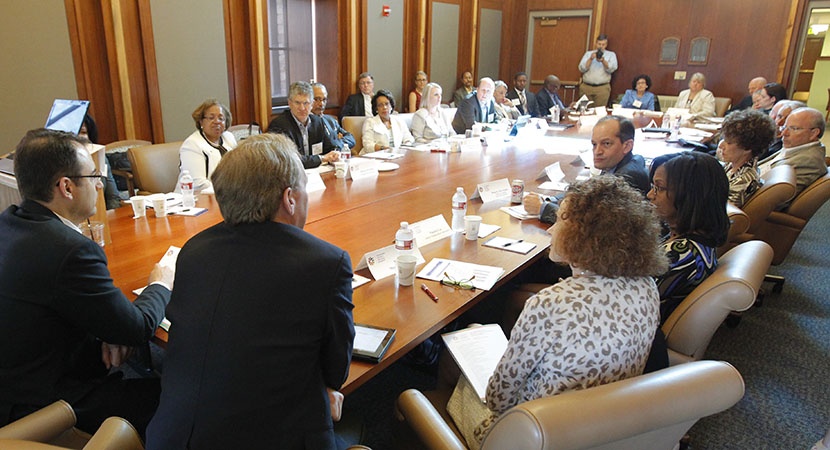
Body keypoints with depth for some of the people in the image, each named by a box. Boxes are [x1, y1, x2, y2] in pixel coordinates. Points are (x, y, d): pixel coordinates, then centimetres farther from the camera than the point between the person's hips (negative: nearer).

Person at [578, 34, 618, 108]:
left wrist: (603, 61, -22)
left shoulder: (611, 54, 12)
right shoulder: (588, 53, 15)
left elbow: (612, 69, -5)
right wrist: (590, 59, -11)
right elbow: (582, 68, 3)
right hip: (586, 87, 1)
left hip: (602, 88, -1)